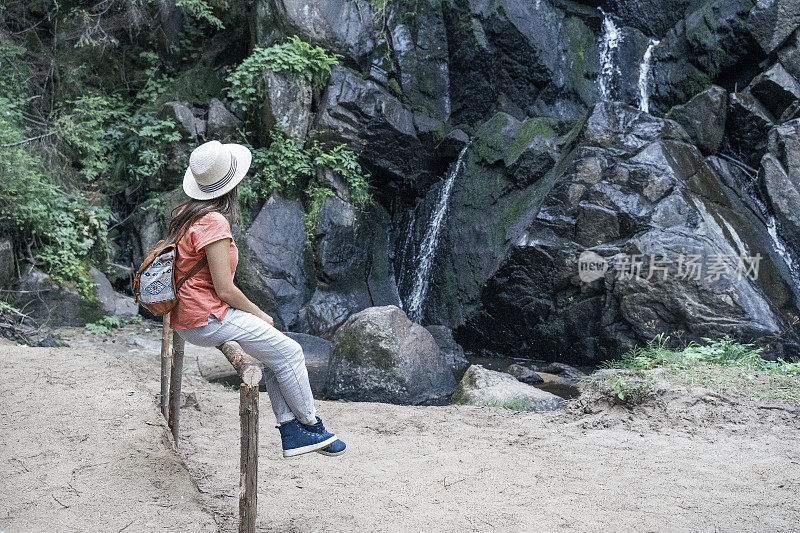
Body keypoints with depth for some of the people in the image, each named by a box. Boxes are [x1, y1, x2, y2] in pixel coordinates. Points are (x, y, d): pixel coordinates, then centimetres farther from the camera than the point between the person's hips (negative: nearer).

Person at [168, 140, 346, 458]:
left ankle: (291, 432, 13)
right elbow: (225, 289, -21)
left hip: (188, 316, 10)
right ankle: (311, 426, 17)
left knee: (276, 347, 14)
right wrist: (259, 315, -3)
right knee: (290, 352, 0)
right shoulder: (213, 222, -21)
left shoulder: (184, 213, 9)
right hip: (207, 320, -10)